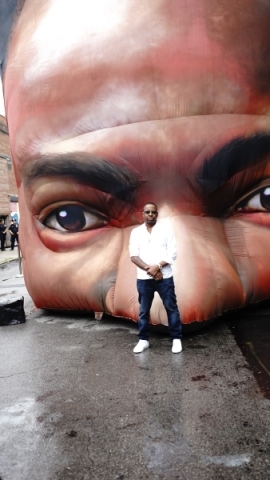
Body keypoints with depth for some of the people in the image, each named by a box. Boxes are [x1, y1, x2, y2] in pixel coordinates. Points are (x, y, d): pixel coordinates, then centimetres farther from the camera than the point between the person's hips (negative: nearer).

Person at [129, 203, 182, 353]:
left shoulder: (166, 230, 1)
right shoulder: (136, 232, 5)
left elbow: (172, 254, -4)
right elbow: (134, 256, -3)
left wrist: (157, 266, -17)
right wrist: (149, 269, -15)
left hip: (164, 277, -1)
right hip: (144, 278, 2)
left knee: (171, 308, 5)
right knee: (144, 310, 10)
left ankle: (177, 338, 18)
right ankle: (144, 340, 23)